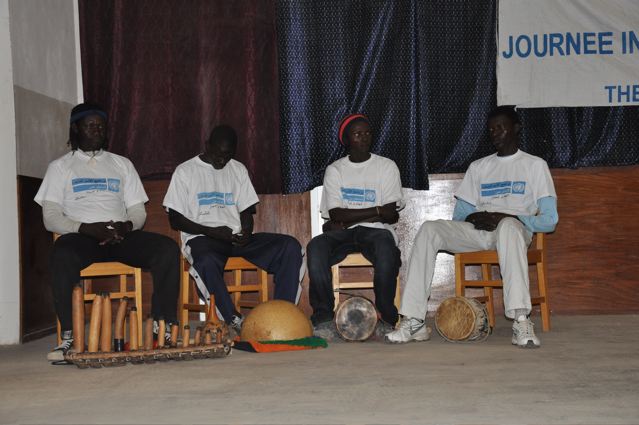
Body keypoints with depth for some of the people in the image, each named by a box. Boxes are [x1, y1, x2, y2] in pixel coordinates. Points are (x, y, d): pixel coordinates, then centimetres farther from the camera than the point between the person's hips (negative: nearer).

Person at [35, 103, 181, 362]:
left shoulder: (122, 164, 23)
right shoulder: (60, 167, 15)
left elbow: (138, 212, 16)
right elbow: (51, 218, 3)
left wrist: (125, 226, -9)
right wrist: (88, 228, -15)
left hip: (121, 236, 3)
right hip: (81, 237, -2)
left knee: (167, 248, -27)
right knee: (63, 254, -39)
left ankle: (164, 328, -26)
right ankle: (68, 337, -33)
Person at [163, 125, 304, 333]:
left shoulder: (238, 169, 18)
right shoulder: (185, 171, 4)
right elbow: (175, 220, -1)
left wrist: (246, 232, -7)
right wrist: (213, 232, -13)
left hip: (236, 237, 4)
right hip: (201, 238, -4)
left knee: (290, 246, -19)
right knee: (207, 262, -42)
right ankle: (236, 323, -34)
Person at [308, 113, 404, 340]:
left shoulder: (387, 166, 9)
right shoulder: (334, 170, 13)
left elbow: (390, 214, -3)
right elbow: (336, 214, -1)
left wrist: (347, 218, -5)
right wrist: (377, 211, -7)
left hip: (376, 230, -1)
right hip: (342, 233, 2)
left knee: (386, 249, -37)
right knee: (315, 247, -31)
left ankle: (387, 317, -20)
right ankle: (324, 318, -24)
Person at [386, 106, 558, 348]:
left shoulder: (535, 165, 12)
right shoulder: (478, 167, 24)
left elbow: (549, 220, 2)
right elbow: (459, 215, 20)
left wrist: (504, 217, -13)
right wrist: (474, 218, -6)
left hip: (516, 229, -4)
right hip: (476, 232, 4)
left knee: (508, 225, -41)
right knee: (429, 229, -24)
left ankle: (521, 322, -51)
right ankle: (413, 322, -30)